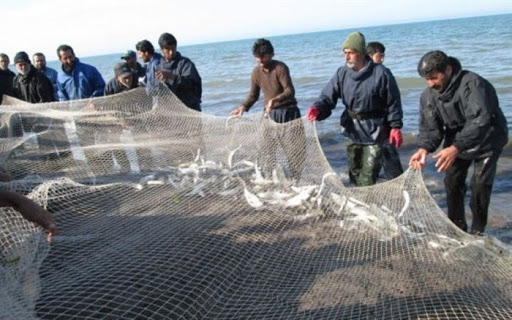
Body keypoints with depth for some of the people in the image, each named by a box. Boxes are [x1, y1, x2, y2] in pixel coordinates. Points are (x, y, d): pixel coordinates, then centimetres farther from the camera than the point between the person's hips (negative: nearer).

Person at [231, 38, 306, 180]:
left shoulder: (280, 68, -17)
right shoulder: (256, 72, 0)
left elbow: (290, 90, -26)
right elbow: (253, 94, 10)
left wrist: (276, 99, -44)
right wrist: (243, 107, -8)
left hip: (288, 112, -5)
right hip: (270, 114, 5)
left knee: (295, 146, -3)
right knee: (266, 148, 6)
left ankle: (296, 179, 8)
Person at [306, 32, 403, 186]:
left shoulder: (381, 73, -14)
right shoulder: (342, 73, -2)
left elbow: (393, 102, -7)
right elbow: (328, 96, -8)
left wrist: (395, 126, -7)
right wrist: (318, 108, -28)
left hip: (374, 132, -5)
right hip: (352, 131, 5)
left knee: (368, 177, -5)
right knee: (354, 171, 18)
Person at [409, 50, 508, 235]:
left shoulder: (472, 84, -30)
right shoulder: (428, 95, -10)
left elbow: (479, 121, -41)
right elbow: (429, 127, -11)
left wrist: (456, 148, -53)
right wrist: (424, 148, -33)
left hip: (486, 140, -5)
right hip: (456, 143, 6)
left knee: (480, 184, -9)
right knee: (452, 182, 3)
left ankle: (477, 230, 8)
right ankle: (456, 228, 17)